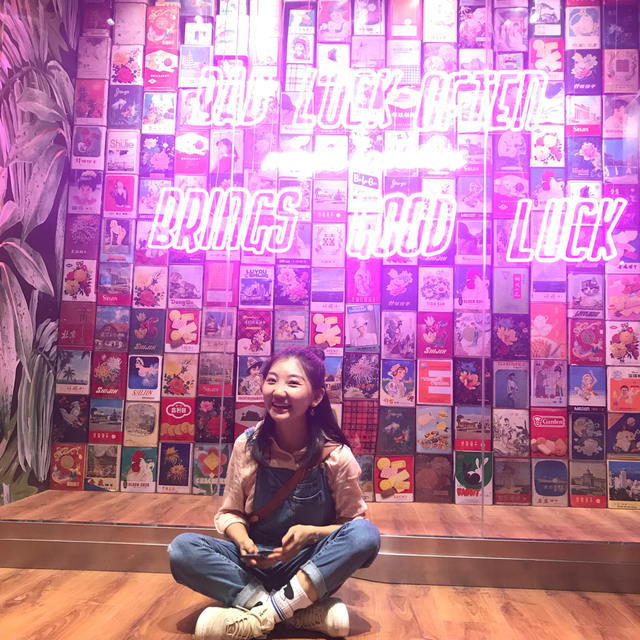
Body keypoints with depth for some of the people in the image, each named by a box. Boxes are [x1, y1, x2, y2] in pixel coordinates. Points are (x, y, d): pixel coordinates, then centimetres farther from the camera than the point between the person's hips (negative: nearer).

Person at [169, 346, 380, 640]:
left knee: (366, 534, -29)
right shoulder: (247, 446, -9)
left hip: (313, 566, -1)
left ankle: (261, 615, -25)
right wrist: (243, 542, -21)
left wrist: (311, 533, -24)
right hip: (256, 561, 2)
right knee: (183, 549, -24)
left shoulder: (336, 455, -14)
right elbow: (230, 513, 1)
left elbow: (354, 524, -5)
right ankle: (305, 612, -24)